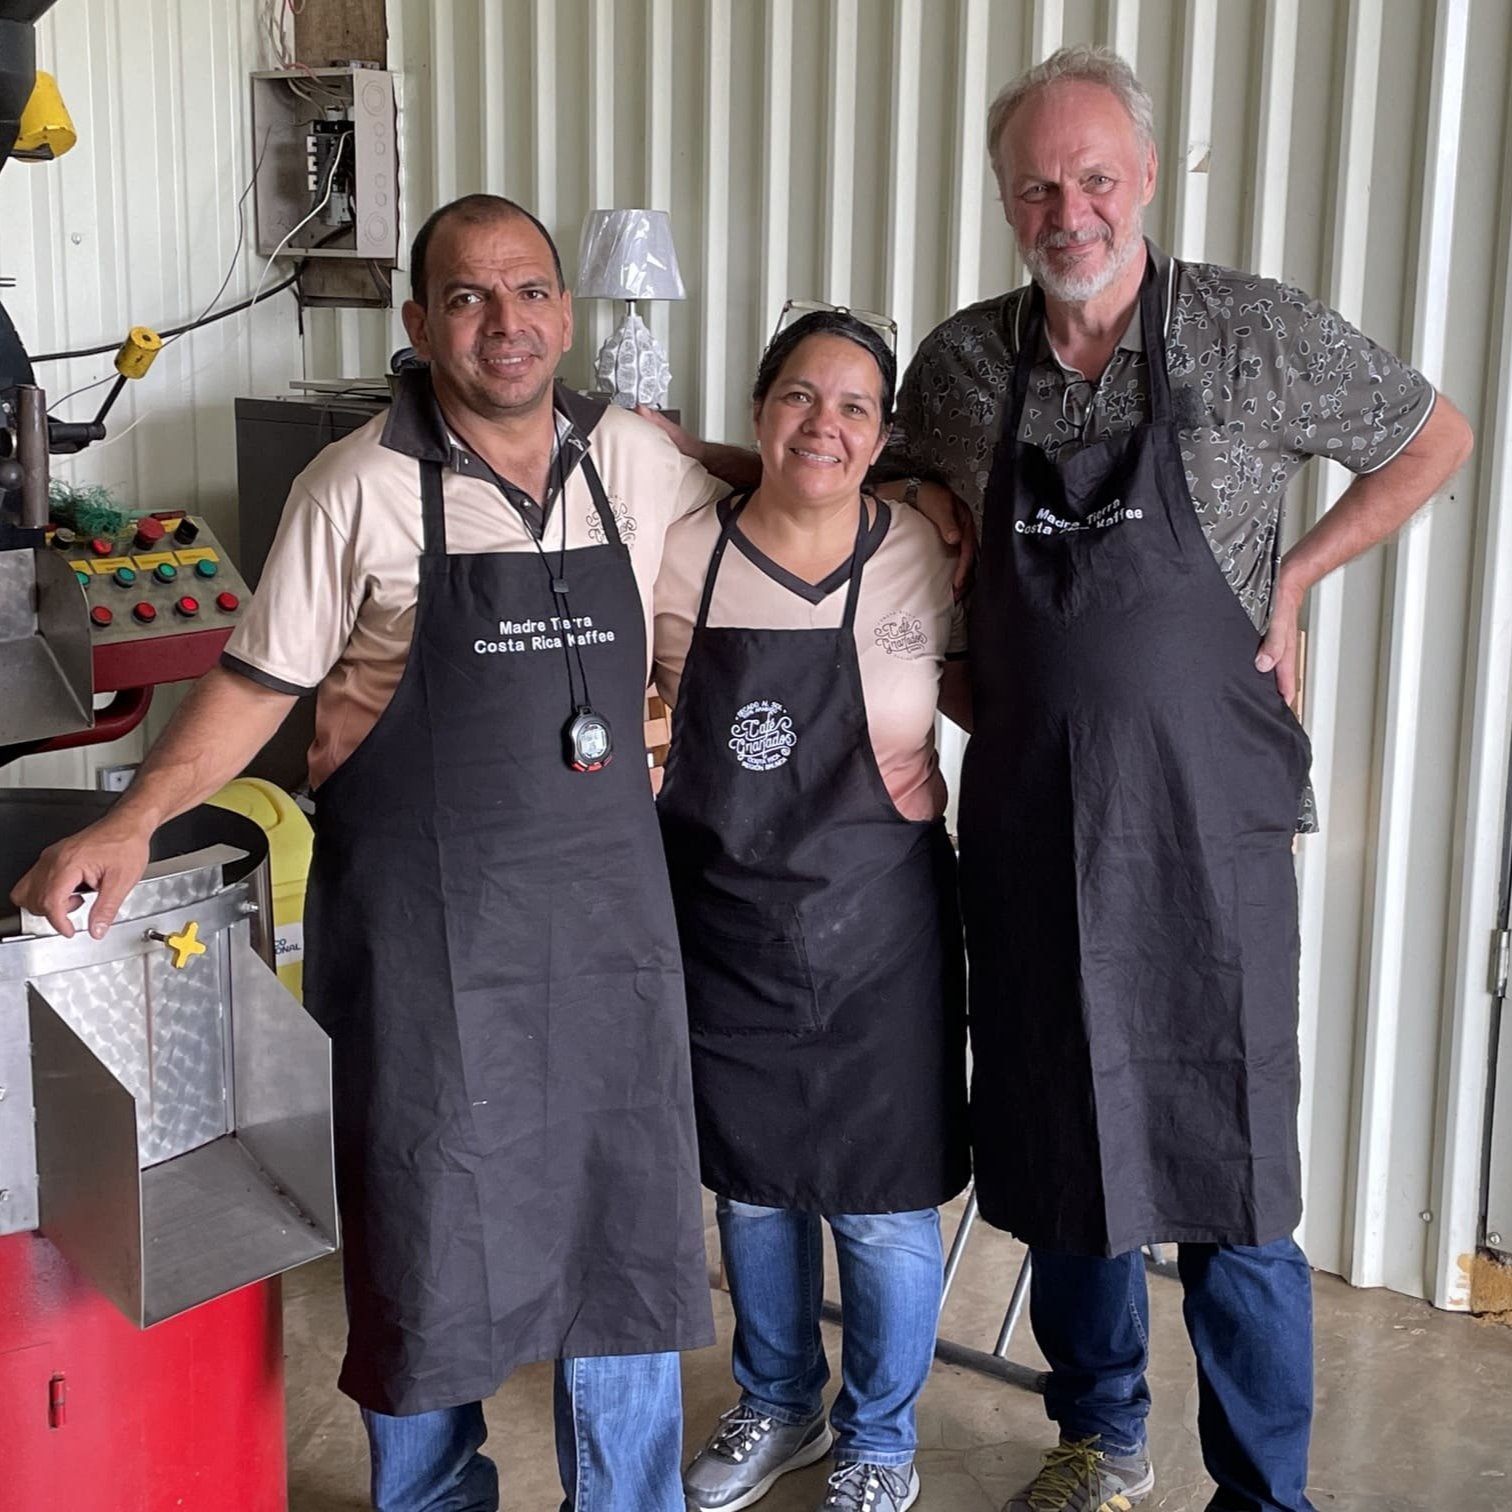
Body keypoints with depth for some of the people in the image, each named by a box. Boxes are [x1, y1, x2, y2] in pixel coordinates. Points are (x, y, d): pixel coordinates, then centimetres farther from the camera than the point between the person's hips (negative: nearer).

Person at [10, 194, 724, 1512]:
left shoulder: (636, 463, 3)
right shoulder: (360, 489, -6)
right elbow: (260, 682, -1)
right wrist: (132, 824, -9)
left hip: (608, 907, 3)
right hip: (426, 920, -3)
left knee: (628, 1218, 12)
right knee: (430, 1226, 7)